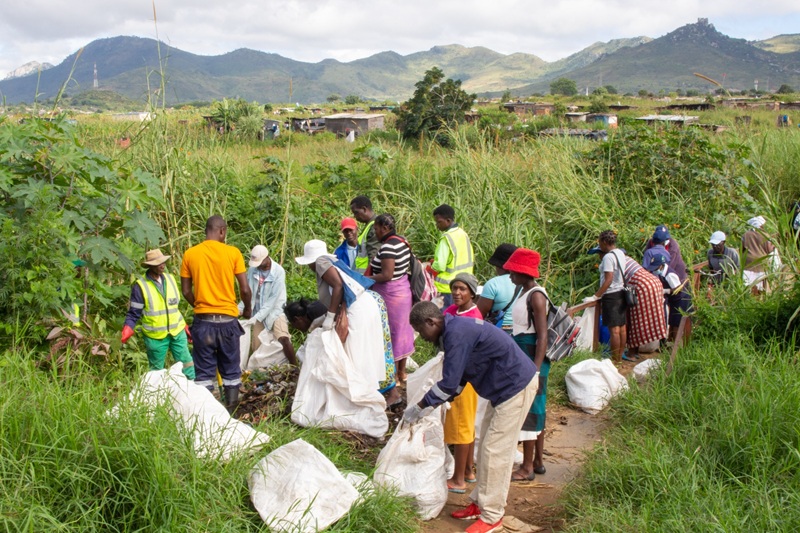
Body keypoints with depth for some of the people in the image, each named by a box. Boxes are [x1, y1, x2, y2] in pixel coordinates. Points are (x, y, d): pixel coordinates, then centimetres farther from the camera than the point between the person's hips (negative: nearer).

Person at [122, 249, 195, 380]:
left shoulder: (170, 278, 5)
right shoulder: (140, 285, -12)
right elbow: (133, 313, -9)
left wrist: (184, 326, 17)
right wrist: (127, 330, -23)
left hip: (177, 332, 4)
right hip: (155, 337, -4)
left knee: (187, 364, 6)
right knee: (157, 371, 9)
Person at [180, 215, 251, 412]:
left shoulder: (190, 254, 1)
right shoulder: (233, 253, -5)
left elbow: (186, 291, 4)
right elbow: (245, 289, -4)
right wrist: (248, 309, 15)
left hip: (203, 321, 1)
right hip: (227, 319, -1)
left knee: (204, 372, 8)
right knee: (231, 371, 11)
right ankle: (231, 413, 15)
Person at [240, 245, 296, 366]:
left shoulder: (279, 272, -16)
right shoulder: (253, 269, -3)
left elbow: (273, 299, -19)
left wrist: (256, 317, -22)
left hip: (275, 312, -4)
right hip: (258, 313, 4)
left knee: (284, 339, -24)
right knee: (255, 348, 3)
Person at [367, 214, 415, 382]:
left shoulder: (388, 246, -23)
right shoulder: (402, 241, 6)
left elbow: (386, 275, -26)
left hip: (390, 294, -9)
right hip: (403, 290, 9)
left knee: (391, 332, 2)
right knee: (402, 330, 16)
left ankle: (393, 376, 13)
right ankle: (402, 372, 29)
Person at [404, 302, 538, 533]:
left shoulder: (456, 334, -23)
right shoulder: (455, 329, 8)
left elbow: (449, 383, -23)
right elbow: (457, 378, 14)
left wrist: (420, 408, -11)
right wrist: (430, 407, 11)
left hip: (516, 386, -10)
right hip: (505, 386, 10)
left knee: (495, 451, -6)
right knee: (486, 447, 15)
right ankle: (480, 503, 25)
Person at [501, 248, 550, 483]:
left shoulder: (536, 296, -17)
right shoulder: (525, 293, 12)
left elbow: (542, 336, -22)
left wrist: (535, 369, -26)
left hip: (531, 357, -10)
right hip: (521, 355, 10)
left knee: (528, 409, -3)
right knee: (535, 409, 16)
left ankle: (527, 468, 6)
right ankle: (538, 461, 27)